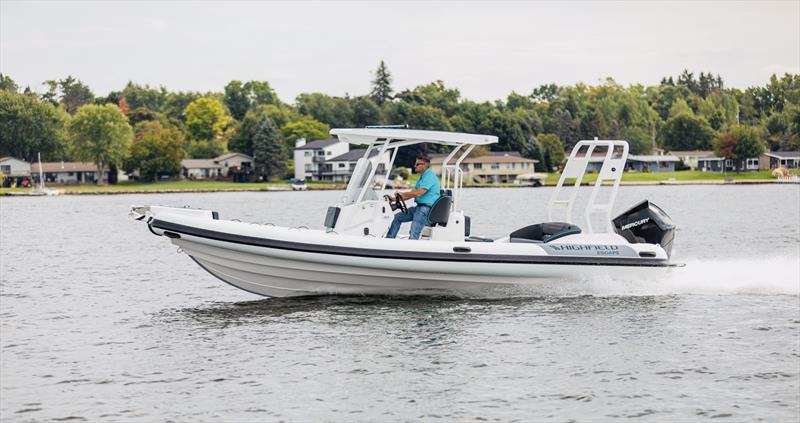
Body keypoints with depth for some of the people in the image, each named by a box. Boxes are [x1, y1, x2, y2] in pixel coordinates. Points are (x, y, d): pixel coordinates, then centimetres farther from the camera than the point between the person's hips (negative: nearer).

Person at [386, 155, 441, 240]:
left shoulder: (429, 176, -14)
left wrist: (402, 194, -12)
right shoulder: (423, 176, 20)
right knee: (397, 217, 14)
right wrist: (395, 199, 12)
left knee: (413, 234, -22)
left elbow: (418, 193, -23)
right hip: (419, 207, 11)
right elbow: (412, 193, 21)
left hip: (426, 208, -11)